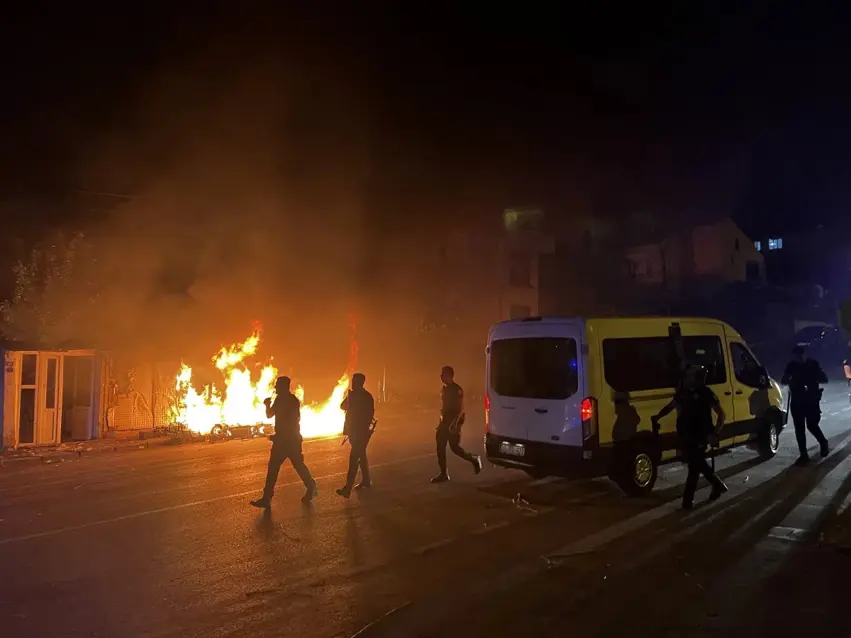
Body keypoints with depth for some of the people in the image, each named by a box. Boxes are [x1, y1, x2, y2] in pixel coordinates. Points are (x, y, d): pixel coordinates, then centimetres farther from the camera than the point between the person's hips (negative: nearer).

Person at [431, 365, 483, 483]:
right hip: (444, 421, 8)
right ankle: (443, 474, 11)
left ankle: (474, 459, 22)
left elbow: (461, 409, -20)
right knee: (440, 447, 4)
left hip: (454, 422, -8)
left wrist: (454, 423, -27)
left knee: (455, 447, -3)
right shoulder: (444, 388, 10)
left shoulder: (456, 390, -16)